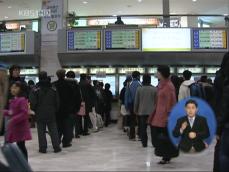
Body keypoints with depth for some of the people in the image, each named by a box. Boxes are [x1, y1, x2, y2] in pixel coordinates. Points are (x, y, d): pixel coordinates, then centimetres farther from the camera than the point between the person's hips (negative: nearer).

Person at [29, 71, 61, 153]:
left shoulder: (36, 90, -8)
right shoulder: (53, 90, 2)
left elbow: (33, 103, -9)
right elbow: (57, 102, 5)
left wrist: (35, 110, 9)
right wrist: (55, 110, 17)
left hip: (40, 114, -2)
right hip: (51, 114, 2)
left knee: (41, 131, 4)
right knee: (53, 130, 7)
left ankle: (43, 148, 6)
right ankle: (56, 147, 8)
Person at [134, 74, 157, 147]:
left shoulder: (139, 89, -3)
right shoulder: (154, 89, -6)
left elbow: (136, 101, 2)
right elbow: (157, 101, -1)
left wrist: (136, 110, 14)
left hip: (142, 111, 0)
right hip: (152, 111, 0)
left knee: (143, 128, 7)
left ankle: (144, 143, 6)